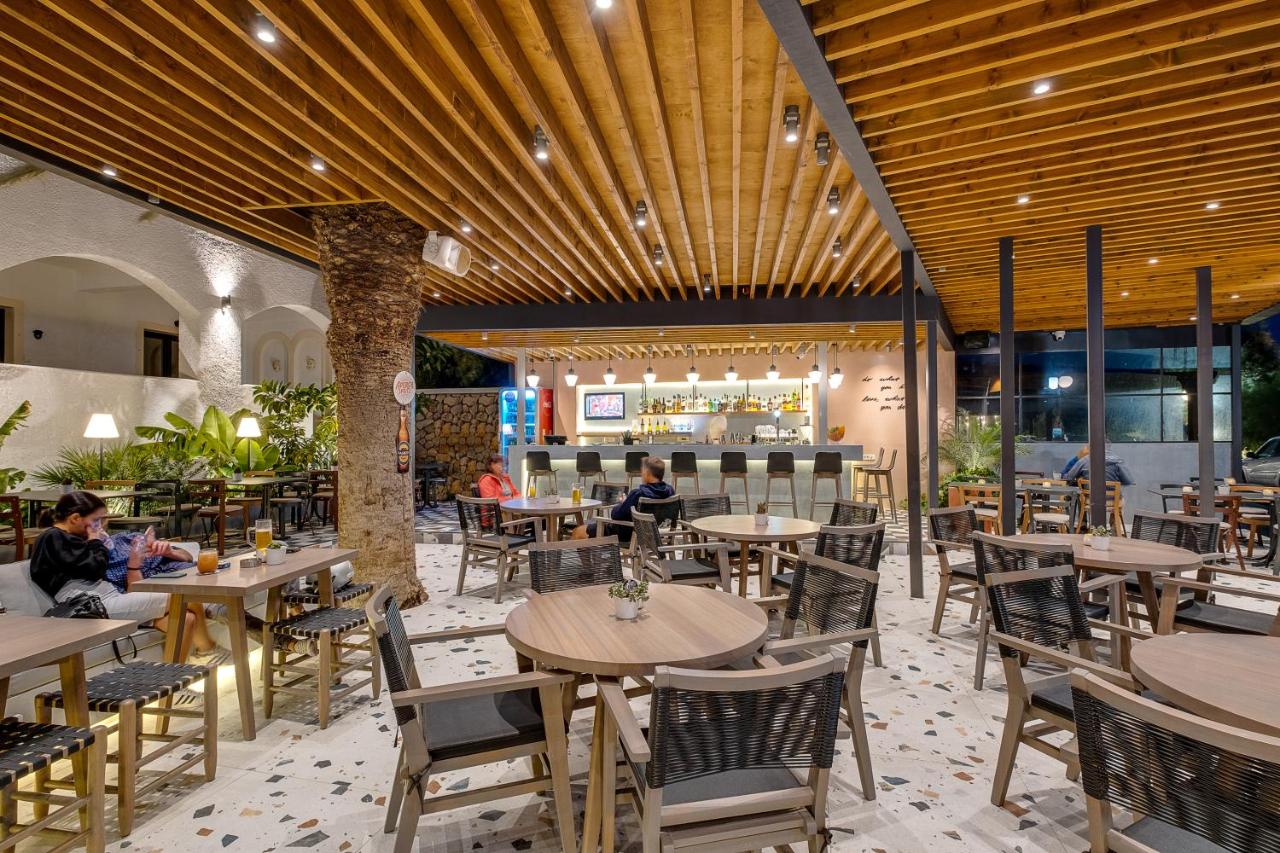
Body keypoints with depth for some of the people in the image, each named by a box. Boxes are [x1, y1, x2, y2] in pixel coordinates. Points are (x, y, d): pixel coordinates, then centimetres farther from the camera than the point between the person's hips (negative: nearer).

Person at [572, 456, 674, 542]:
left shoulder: (638, 493, -32)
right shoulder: (669, 491, -12)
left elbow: (615, 515, -24)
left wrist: (623, 503, -1)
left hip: (628, 535, -8)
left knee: (578, 531, 9)